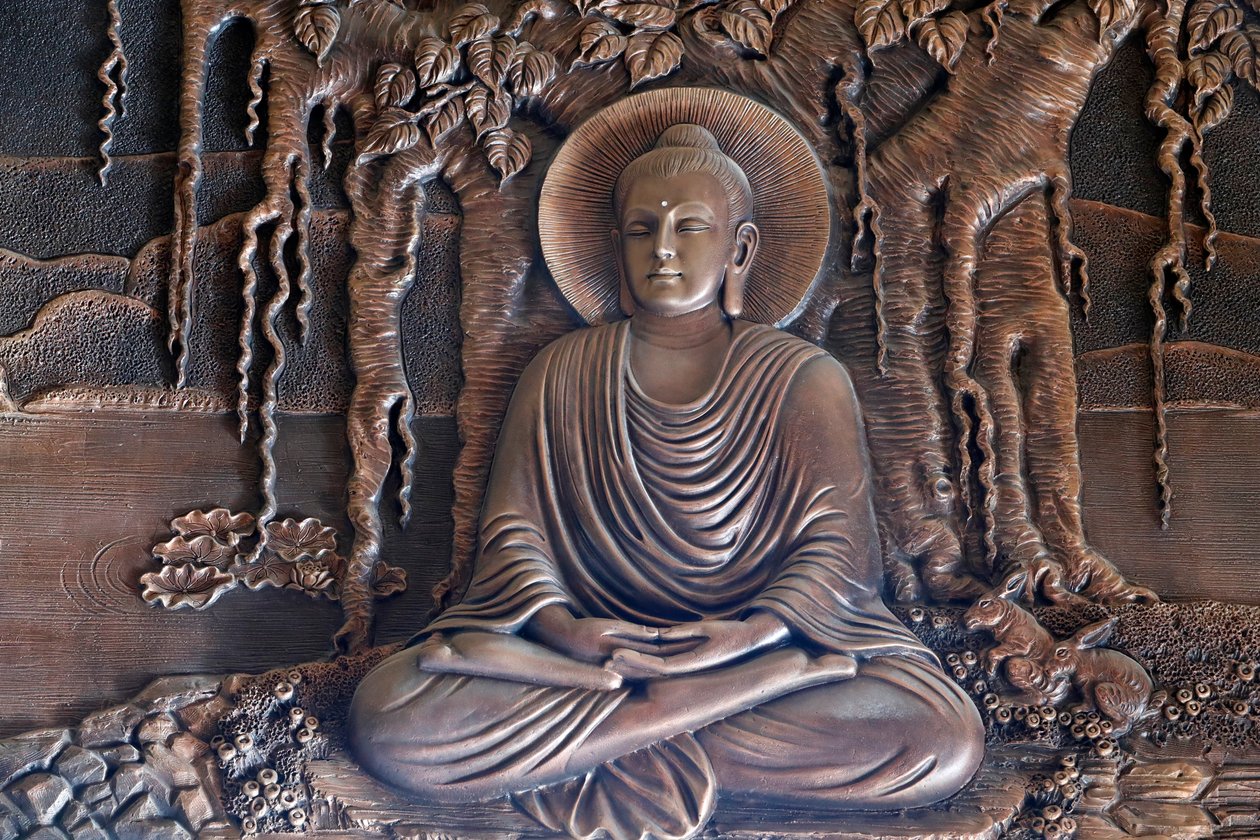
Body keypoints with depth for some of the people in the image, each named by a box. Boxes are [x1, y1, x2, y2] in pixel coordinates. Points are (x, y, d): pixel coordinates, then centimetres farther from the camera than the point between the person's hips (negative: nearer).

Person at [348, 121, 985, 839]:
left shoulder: (806, 380, 5)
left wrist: (748, 635, -27)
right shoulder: (561, 375, 11)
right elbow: (512, 533, 3)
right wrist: (560, 627, -20)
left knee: (945, 739, -30)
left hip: (758, 642, 0)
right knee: (388, 713, -27)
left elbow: (837, 544, -6)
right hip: (589, 640, 1)